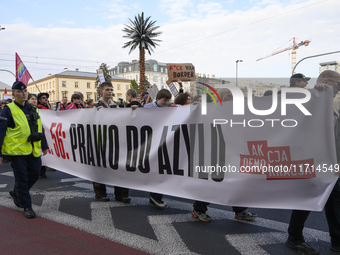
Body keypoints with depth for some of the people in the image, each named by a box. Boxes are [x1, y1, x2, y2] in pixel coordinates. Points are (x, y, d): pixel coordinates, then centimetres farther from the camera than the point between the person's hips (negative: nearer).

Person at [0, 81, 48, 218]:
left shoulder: (33, 109, 13)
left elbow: (39, 128, 20)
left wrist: (44, 145, 20)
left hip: (33, 150, 6)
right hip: (17, 150, -6)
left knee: (34, 175, 11)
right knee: (21, 178, 1)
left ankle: (16, 193, 37)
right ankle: (26, 206, 14)